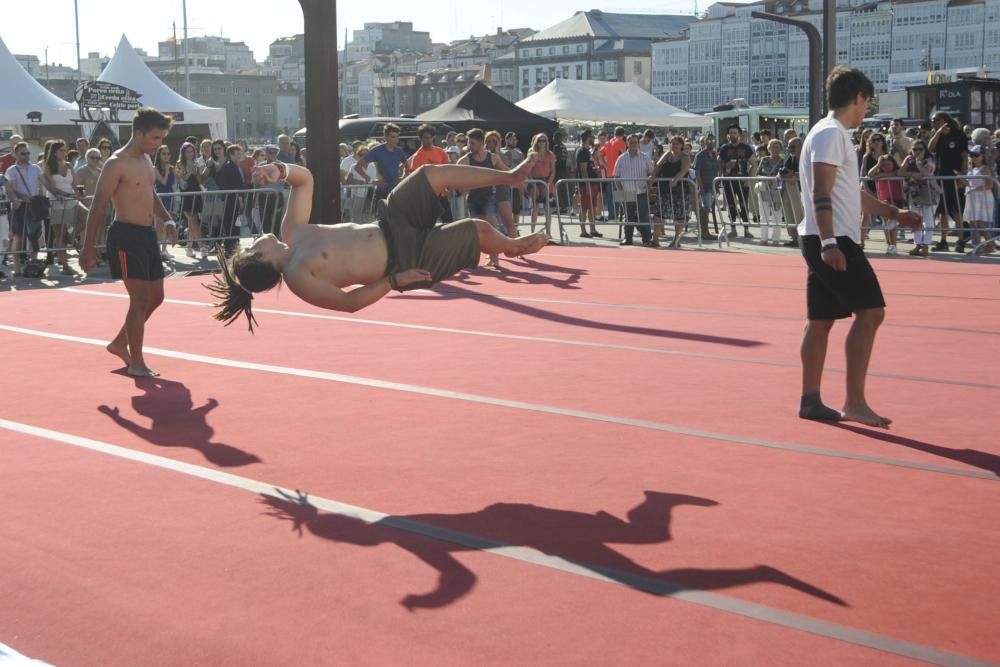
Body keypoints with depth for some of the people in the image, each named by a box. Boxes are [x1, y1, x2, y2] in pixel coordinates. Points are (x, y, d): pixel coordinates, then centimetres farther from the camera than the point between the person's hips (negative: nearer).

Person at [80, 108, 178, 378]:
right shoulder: (117, 164, -14)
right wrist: (88, 248, -16)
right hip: (127, 236, -9)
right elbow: (98, 207, -14)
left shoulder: (147, 160, 12)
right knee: (140, 298, -9)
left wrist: (167, 219, 12)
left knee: (156, 296, 13)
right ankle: (136, 363, -1)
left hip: (147, 234, 9)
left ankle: (120, 343, 28)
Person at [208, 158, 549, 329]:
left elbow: (306, 178, 2)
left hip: (388, 225, 7)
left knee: (435, 173, 2)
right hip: (405, 260, -7)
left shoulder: (291, 233, -3)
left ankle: (511, 176, 27)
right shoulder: (296, 277, -23)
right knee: (479, 229, -1)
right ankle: (513, 248, 38)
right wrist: (393, 281, -23)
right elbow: (350, 302, -22)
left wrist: (281, 169, -18)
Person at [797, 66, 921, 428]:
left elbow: (852, 192, 29)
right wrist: (828, 242, -27)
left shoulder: (835, 135, 20)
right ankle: (854, 402, -12)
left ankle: (810, 400, 14)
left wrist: (893, 213, 31)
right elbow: (821, 193, -20)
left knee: (821, 320, 10)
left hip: (831, 242, 10)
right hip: (833, 241, -10)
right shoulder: (830, 133, -11)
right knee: (870, 311, -12)